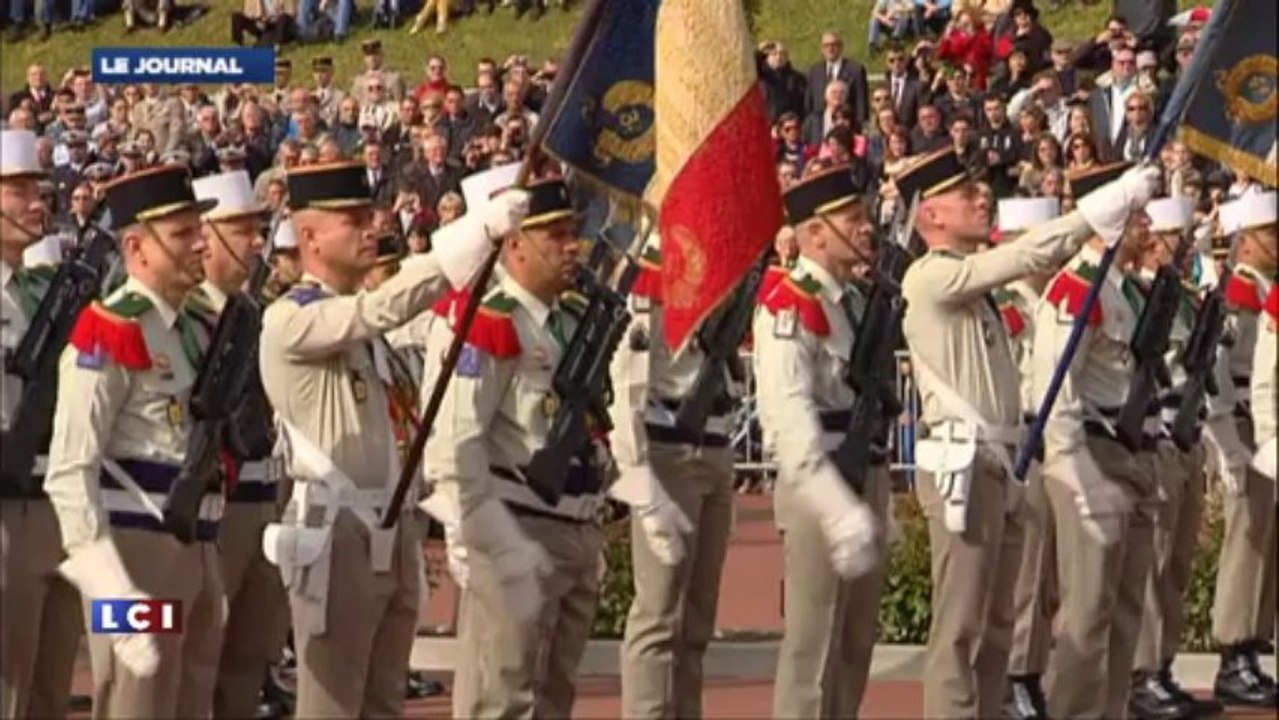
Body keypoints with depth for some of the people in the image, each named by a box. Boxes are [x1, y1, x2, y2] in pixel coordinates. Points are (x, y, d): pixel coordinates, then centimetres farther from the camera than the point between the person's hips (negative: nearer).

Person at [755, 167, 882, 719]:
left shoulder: (855, 300, 15)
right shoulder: (790, 306, -15)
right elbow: (791, 418, -25)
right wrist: (839, 509, -33)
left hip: (866, 481, 9)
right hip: (820, 488, -9)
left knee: (856, 646, 14)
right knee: (812, 650, -6)